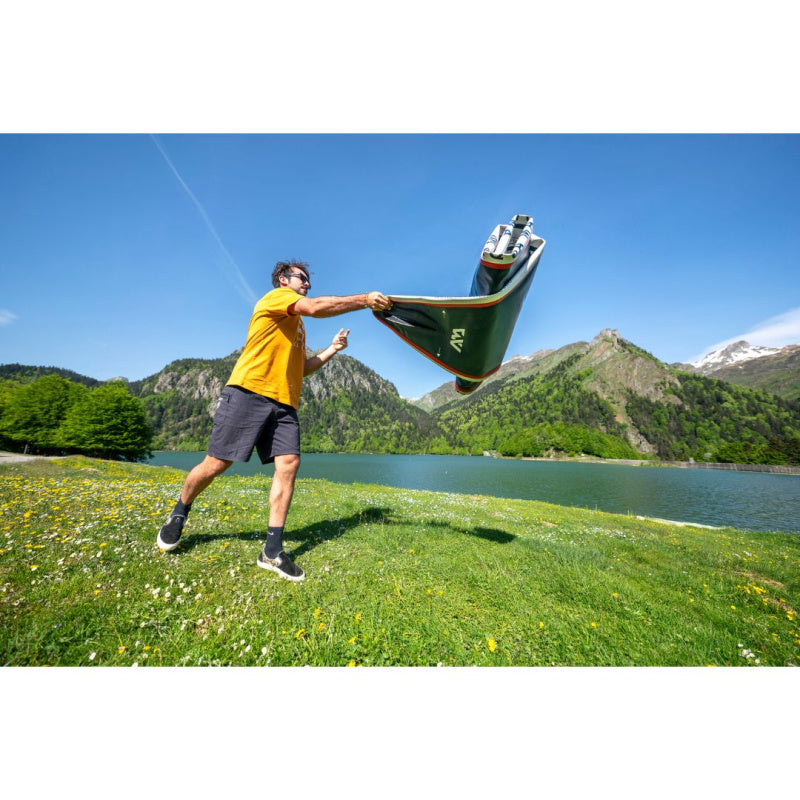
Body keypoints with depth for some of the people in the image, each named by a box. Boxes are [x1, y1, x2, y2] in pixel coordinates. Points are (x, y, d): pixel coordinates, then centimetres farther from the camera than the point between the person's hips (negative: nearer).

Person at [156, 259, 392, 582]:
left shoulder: (297, 326, 28)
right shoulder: (276, 296, 5)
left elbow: (302, 367, 26)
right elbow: (315, 307, -15)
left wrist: (331, 349, 16)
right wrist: (364, 299, -15)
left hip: (284, 402, 8)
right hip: (249, 391, -7)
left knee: (289, 464, -8)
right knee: (217, 464, -1)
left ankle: (272, 551, -1)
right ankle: (178, 515, 30)